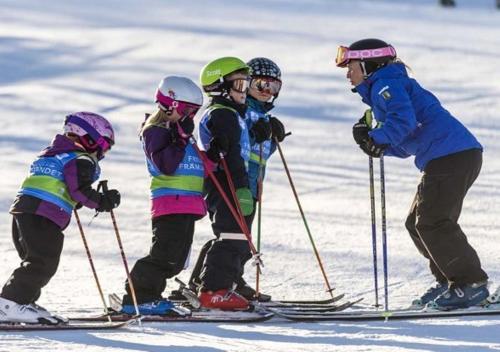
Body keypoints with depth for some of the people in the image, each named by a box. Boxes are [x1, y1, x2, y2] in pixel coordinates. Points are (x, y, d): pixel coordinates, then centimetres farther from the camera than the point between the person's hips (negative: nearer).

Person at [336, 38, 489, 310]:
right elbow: (405, 145, 26)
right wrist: (373, 141, 12)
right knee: (418, 223, 14)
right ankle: (450, 281, 14)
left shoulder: (386, 85, -3)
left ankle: (471, 283, -12)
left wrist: (377, 139, -9)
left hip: (448, 155, -11)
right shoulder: (390, 87, 28)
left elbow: (403, 120, -22)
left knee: (431, 223, -12)